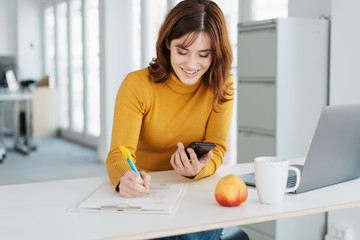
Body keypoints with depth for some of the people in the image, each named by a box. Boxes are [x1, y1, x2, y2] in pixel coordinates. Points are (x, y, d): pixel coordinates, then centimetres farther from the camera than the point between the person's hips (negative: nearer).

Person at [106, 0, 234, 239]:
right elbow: (119, 154, -20)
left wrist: (198, 169, -30)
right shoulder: (137, 85, -12)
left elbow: (217, 149, -6)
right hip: (143, 192, 0)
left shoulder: (221, 86, -4)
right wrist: (125, 177, -45)